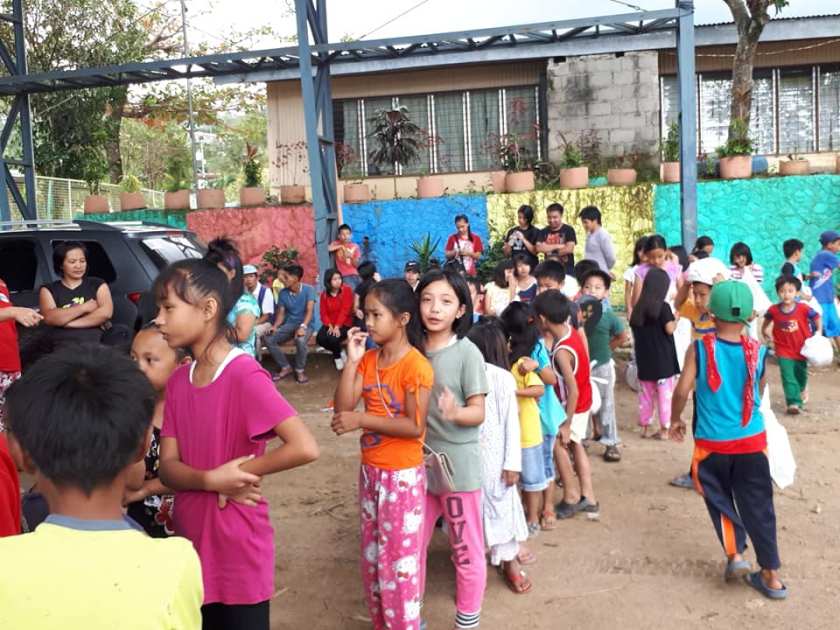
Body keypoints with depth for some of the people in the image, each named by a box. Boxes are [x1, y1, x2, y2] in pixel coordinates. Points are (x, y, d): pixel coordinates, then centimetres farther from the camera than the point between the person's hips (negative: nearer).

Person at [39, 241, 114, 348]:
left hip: (95, 345, 0)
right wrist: (84, 307, -1)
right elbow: (49, 318, -4)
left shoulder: (98, 285, 14)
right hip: (63, 348, 0)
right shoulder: (49, 290, 14)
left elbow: (106, 313, -4)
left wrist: (66, 322, -3)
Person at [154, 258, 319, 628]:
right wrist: (213, 480, -21)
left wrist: (235, 473, -17)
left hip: (239, 552, -7)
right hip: (191, 545, 7)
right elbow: (168, 468, -1)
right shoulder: (177, 382, 5)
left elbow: (305, 448, -29)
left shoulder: (245, 375, -19)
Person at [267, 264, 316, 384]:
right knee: (270, 340, -18)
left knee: (301, 340, -38)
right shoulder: (283, 293, 3)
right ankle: (285, 367, 2)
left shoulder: (308, 290, -11)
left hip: (305, 324, -5)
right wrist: (275, 326, -16)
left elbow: (309, 310, -20)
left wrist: (303, 326, -37)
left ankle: (300, 370, -13)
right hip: (289, 324, 5)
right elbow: (281, 313, 5)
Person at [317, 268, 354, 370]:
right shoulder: (324, 294, 3)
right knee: (320, 338, -23)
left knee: (333, 338, -30)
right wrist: (330, 326, -18)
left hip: (344, 324, -4)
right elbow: (323, 313, 0)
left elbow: (345, 310, -16)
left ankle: (337, 356, 6)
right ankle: (339, 351, 7)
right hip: (330, 324, 4)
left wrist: (337, 327, -22)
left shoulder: (347, 290, -10)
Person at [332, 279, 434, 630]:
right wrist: (352, 360, -11)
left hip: (403, 475, -7)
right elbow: (343, 408, -4)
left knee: (399, 561, 3)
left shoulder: (416, 366, -18)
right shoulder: (368, 359, 3)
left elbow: (414, 427, -22)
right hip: (370, 471, 7)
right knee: (372, 556, 19)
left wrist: (361, 420, -23)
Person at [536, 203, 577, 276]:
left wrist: (549, 249, -3)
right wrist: (558, 246, -11)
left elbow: (569, 249, -13)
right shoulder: (544, 232, 8)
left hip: (566, 270, -3)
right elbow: (539, 248, -6)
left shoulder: (568, 230, -2)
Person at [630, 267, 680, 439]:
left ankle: (644, 427, 19)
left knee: (646, 394, 14)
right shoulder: (663, 307, -12)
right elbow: (670, 329, -17)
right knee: (665, 395, 4)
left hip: (644, 360, 5)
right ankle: (664, 429, 6)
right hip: (663, 360, -5)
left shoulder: (638, 308, 2)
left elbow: (633, 328, 9)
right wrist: (675, 319, 1)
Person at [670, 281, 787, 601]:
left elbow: (682, 391, -11)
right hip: (752, 441, 2)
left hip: (712, 443, -2)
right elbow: (760, 393, 10)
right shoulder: (757, 351, -5)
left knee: (720, 500, 19)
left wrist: (675, 419, 7)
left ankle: (735, 554, 8)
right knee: (758, 505, 11)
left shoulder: (700, 349, -12)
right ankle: (771, 574, 17)